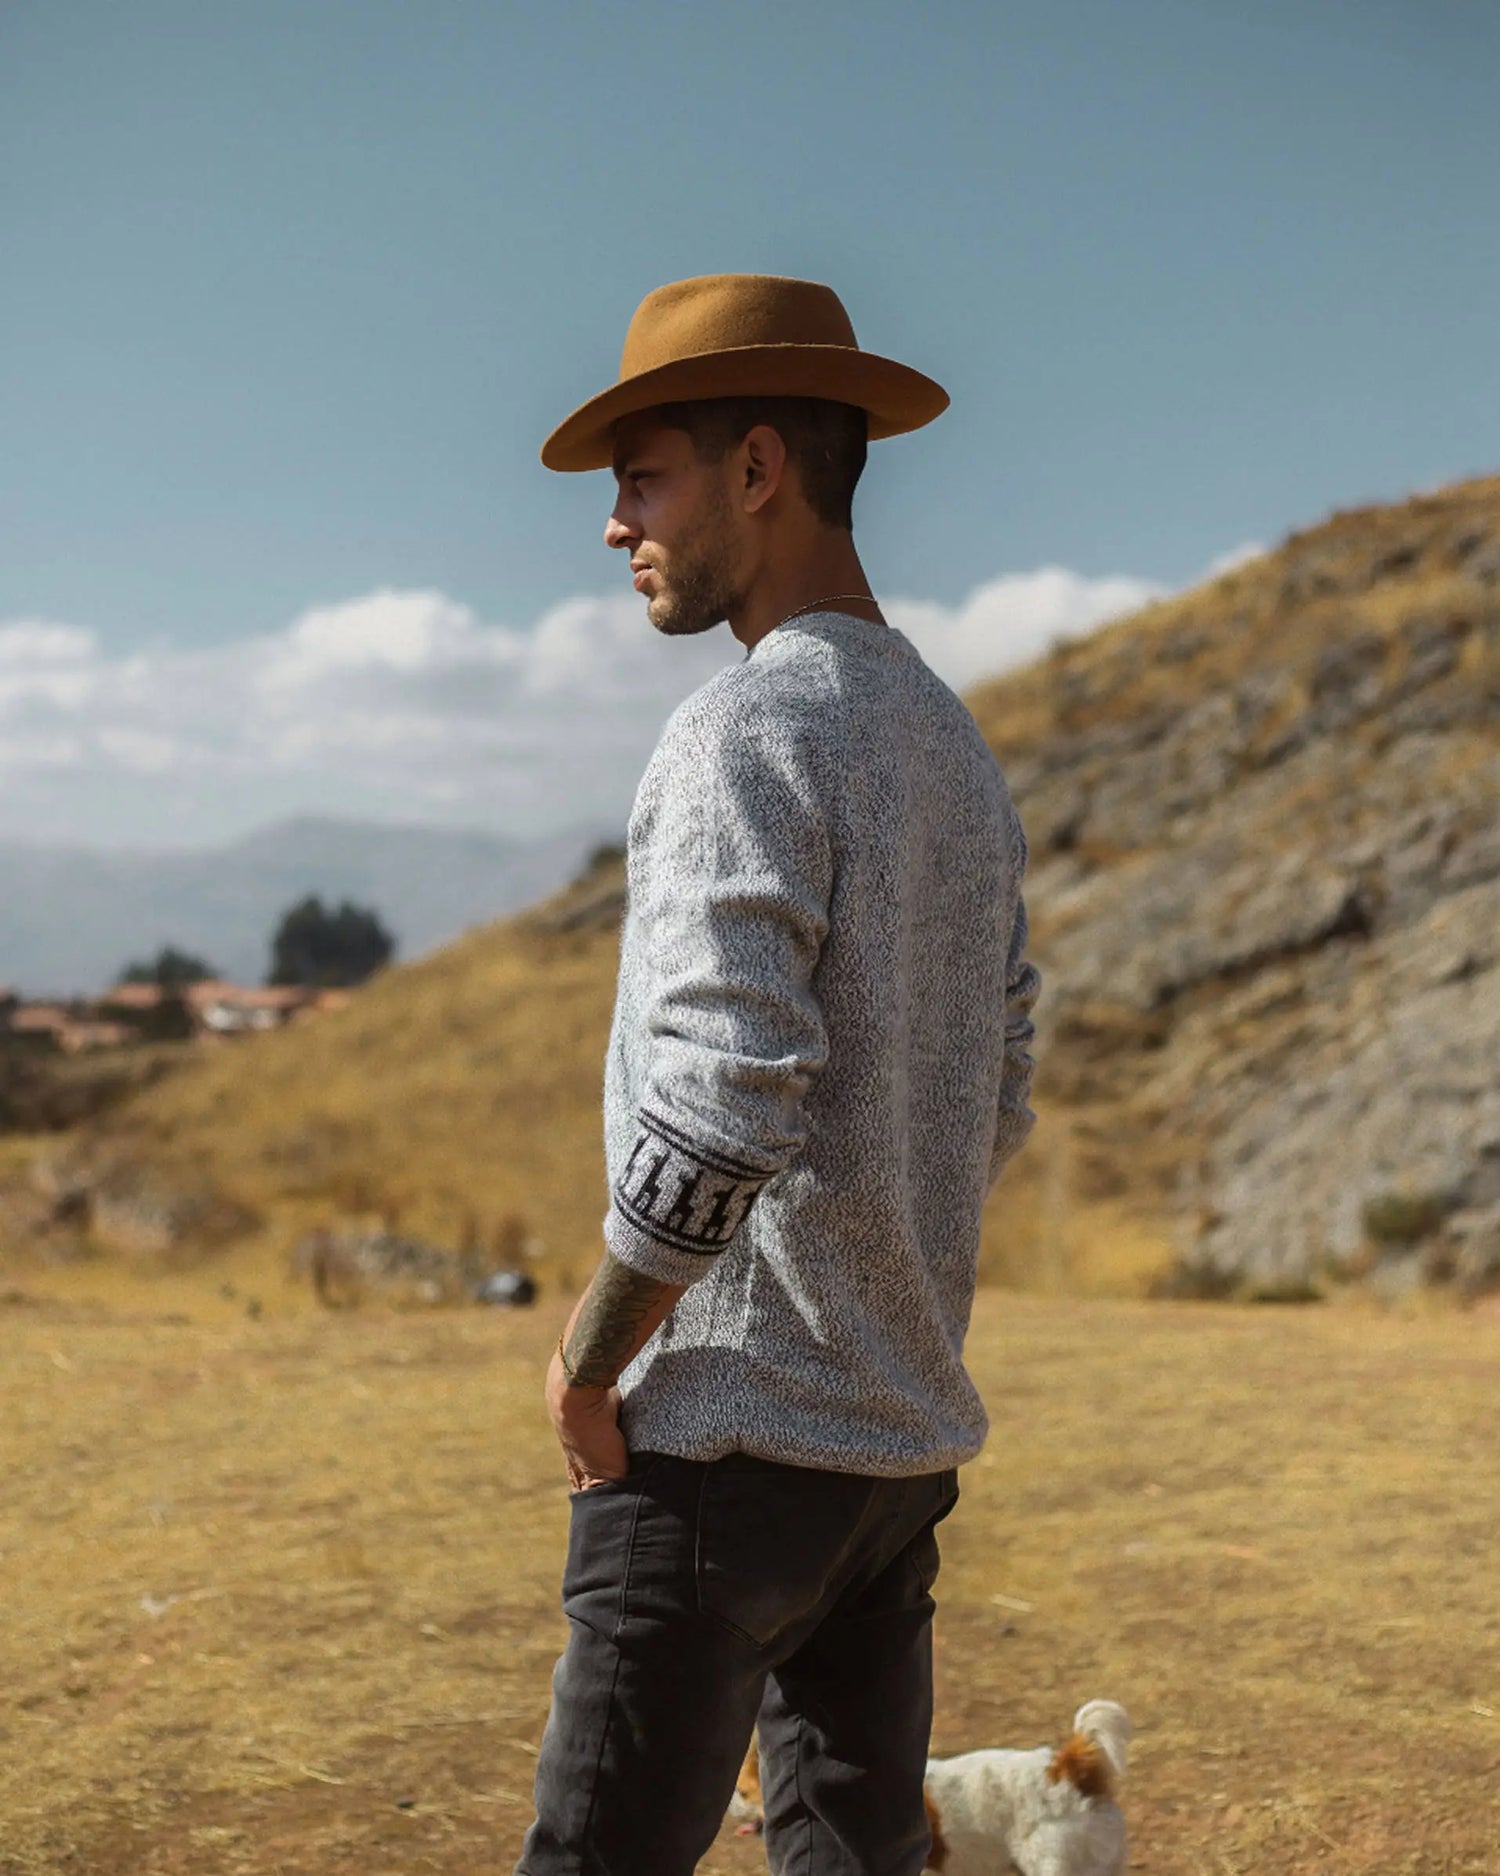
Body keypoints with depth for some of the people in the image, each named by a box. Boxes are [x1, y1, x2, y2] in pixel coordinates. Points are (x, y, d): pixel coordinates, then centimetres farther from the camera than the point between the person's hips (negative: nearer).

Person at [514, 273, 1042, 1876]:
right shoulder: (959, 750, 14)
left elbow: (717, 1110, -23)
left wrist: (586, 1365, -11)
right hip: (905, 1430, 9)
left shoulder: (751, 730, -14)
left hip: (725, 1434, -9)